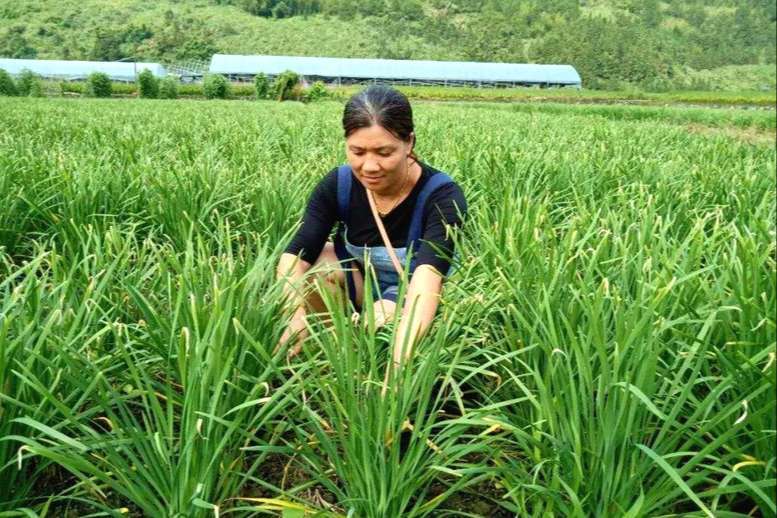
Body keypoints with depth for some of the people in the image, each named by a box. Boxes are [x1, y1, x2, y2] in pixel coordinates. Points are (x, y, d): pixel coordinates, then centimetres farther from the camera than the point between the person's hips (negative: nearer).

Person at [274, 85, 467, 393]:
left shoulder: (442, 196, -29)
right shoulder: (337, 185, -17)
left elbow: (427, 277, -44)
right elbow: (295, 256, -27)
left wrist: (397, 362, -59)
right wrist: (295, 312, -49)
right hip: (360, 283, 4)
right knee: (313, 263, -26)